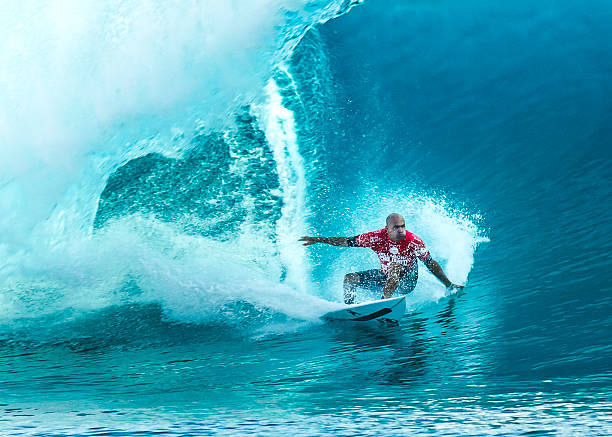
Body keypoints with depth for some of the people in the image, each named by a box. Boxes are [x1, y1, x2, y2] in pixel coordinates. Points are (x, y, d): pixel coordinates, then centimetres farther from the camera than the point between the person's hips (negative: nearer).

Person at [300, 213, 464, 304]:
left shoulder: (414, 242, -23)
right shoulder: (378, 237, -18)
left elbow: (431, 264, -12)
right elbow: (348, 242, -10)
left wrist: (449, 285, -13)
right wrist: (319, 240, -11)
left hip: (407, 281, -4)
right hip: (386, 276, 4)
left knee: (395, 266, -37)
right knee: (349, 278, -6)